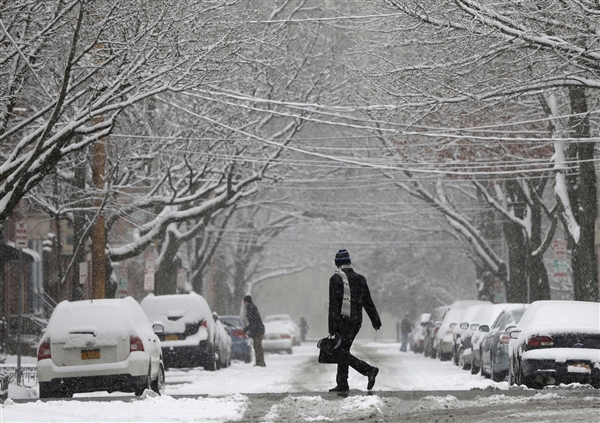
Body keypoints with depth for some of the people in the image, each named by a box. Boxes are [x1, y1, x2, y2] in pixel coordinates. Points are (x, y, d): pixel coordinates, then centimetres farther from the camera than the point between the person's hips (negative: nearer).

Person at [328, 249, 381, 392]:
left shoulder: (336, 279, -7)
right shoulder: (360, 279, 12)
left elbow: (334, 305, -12)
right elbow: (368, 302, 16)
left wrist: (332, 328, -14)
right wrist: (375, 320, 22)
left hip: (343, 320, -7)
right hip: (356, 321, 7)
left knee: (343, 352, -6)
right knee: (343, 350, 13)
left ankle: (369, 370, -20)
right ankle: (342, 384, 12)